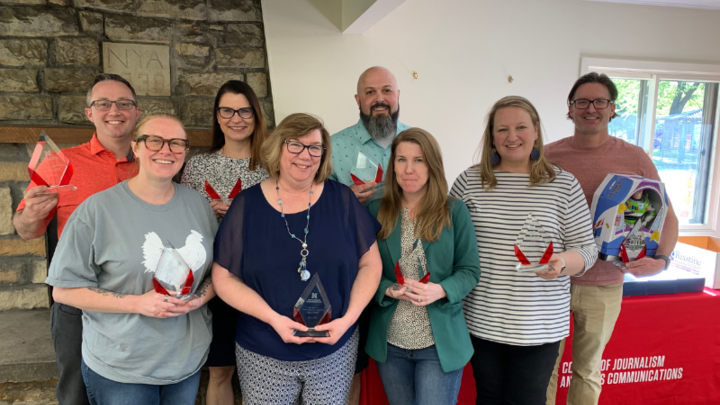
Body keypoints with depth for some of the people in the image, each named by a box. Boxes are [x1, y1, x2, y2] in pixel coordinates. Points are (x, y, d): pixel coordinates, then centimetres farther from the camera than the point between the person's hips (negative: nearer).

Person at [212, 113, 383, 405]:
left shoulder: (342, 200, -4)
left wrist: (348, 318, -12)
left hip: (335, 350, 1)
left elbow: (370, 263, 0)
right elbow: (224, 277, -4)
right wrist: (273, 318, -16)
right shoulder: (247, 206, -5)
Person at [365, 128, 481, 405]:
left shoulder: (455, 211, -6)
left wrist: (440, 290, -22)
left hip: (440, 341, -2)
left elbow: (470, 270, -4)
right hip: (389, 342, 3)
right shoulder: (376, 211, 0)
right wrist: (389, 290, -18)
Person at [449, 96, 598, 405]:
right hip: (483, 321, 1)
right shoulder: (469, 181, -1)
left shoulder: (564, 185, -2)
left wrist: (562, 262, -21)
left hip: (540, 326, -1)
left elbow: (586, 249, 0)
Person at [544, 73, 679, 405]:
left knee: (588, 370, 18)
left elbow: (667, 216, 3)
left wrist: (661, 258, -14)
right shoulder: (548, 156, -4)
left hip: (604, 285, 1)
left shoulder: (635, 159, -3)